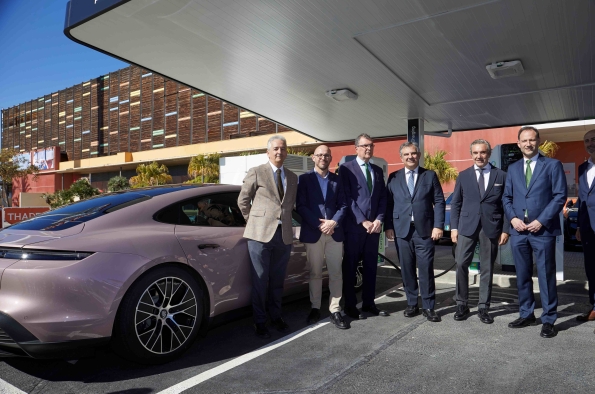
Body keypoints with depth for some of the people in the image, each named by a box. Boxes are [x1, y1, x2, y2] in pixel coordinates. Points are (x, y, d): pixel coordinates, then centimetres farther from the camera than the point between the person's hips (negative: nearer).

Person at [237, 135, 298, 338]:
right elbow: (243, 201, 4)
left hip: (284, 235, 4)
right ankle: (260, 321, 18)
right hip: (261, 233, -4)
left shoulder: (292, 177, 13)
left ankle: (275, 316, 30)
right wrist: (255, 222, 6)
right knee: (260, 281, 4)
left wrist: (284, 221, 11)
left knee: (278, 280, 13)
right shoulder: (256, 172, -1)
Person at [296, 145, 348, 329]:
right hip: (312, 233, -1)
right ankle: (315, 308, 20)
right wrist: (319, 224, -14)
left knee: (336, 273, 3)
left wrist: (333, 222, -13)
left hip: (334, 232, 2)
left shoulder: (338, 180, 10)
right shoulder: (304, 178, 3)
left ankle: (335, 310, 11)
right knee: (315, 273, 8)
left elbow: (343, 205, 5)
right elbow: (300, 206, -5)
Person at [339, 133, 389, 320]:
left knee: (371, 266, 11)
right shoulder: (346, 168, -2)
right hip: (354, 226, -5)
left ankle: (368, 303, 22)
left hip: (374, 225, 5)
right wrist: (363, 221, -13)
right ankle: (350, 305, 14)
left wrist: (379, 220, -4)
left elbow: (383, 198, 11)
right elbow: (347, 198, -9)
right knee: (350, 266, 3)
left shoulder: (378, 170, 15)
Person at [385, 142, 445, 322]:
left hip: (424, 230, -1)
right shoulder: (393, 177, 9)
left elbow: (439, 202, 3)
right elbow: (388, 203, 7)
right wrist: (388, 226, -1)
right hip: (401, 230, 1)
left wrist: (438, 225, -6)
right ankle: (412, 304, 21)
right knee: (407, 269, 8)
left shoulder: (430, 175, 7)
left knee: (426, 269, 0)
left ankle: (428, 307, 12)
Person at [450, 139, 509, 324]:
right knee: (461, 264, -5)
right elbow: (455, 203, 8)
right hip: (467, 226, 1)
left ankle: (483, 307, 17)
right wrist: (454, 227, 0)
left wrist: (505, 229, -2)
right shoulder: (463, 175, 8)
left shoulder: (501, 176, 6)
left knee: (487, 268, 7)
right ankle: (462, 304, 9)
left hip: (491, 227, 0)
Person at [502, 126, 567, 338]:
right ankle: (526, 315, 23)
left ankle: (548, 320, 12)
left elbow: (560, 196, -6)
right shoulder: (512, 168, 14)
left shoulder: (553, 165, 1)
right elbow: (506, 197, 13)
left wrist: (541, 221, -14)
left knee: (546, 276, 2)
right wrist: (513, 218, -4)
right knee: (522, 276, 11)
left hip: (543, 230, -4)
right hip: (518, 231, 4)